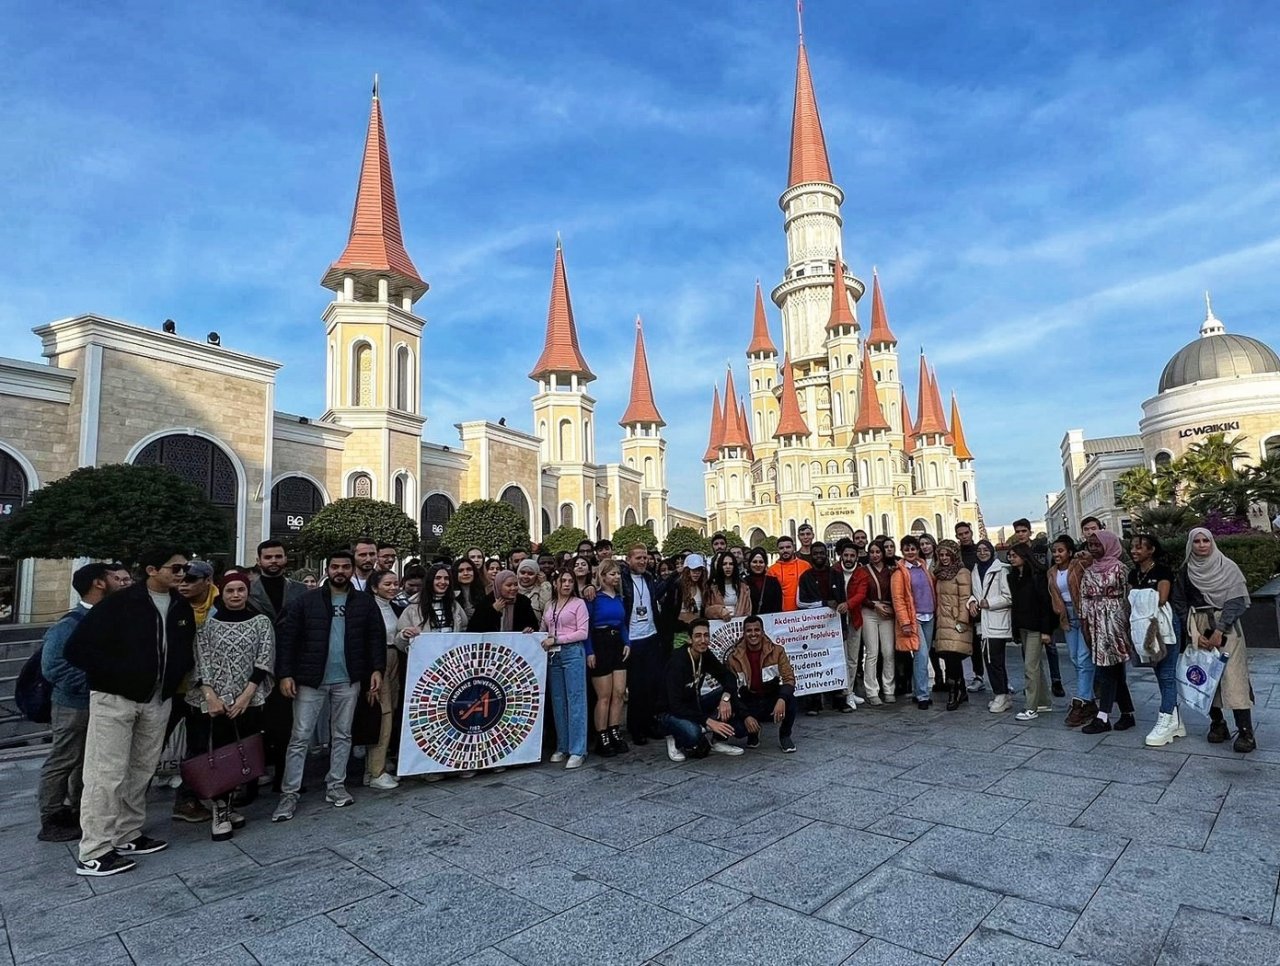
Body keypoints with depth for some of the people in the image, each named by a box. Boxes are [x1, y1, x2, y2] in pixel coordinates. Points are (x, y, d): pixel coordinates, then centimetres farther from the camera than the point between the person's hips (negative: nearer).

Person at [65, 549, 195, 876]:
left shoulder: (182, 609, 5)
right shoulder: (119, 604, -13)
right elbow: (77, 649, -14)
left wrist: (175, 677, 0)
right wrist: (119, 674, -15)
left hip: (157, 702, 6)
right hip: (115, 699, -6)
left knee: (141, 772, 13)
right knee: (107, 774, -3)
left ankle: (128, 837, 26)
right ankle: (94, 853, 7)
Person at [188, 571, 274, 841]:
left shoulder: (262, 622, 4)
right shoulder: (208, 623, 5)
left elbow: (264, 661, -3)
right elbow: (201, 662, 0)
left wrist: (245, 696, -11)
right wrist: (210, 696, -10)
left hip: (249, 701, 0)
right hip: (215, 701, 0)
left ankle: (224, 807, 19)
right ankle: (221, 809, 7)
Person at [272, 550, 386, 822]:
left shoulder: (365, 603, 3)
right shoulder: (307, 600, -2)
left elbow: (376, 637, 4)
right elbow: (287, 637, -3)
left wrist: (377, 669, -4)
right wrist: (285, 674, -10)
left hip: (348, 681, 2)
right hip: (310, 679, -2)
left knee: (342, 734, 11)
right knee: (299, 737, 2)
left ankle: (335, 786, 24)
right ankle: (289, 793, 12)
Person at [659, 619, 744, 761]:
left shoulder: (706, 655, -7)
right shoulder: (677, 663, -28)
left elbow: (729, 676, -2)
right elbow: (675, 706, -31)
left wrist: (726, 697, -23)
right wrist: (708, 721, -33)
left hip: (694, 705, 7)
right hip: (671, 712, -7)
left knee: (730, 691, -10)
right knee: (692, 733, -38)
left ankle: (716, 740, -1)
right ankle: (674, 739, -3)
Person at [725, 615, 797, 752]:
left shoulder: (776, 651, -9)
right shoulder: (734, 658, -10)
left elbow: (789, 679, -14)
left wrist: (781, 699, -35)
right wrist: (746, 716, -22)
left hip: (773, 700, 0)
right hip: (749, 704, 0)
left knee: (790, 699, -33)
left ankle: (785, 736, 0)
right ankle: (753, 733, 12)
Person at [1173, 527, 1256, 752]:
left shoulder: (1227, 567, 0)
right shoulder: (1185, 572, 7)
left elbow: (1236, 600, -6)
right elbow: (1180, 605, 6)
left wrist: (1220, 630, -16)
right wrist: (1193, 634, -4)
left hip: (1226, 628, -3)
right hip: (1198, 630, 3)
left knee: (1232, 676, -11)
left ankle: (1245, 732, -10)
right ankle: (1217, 723, 15)